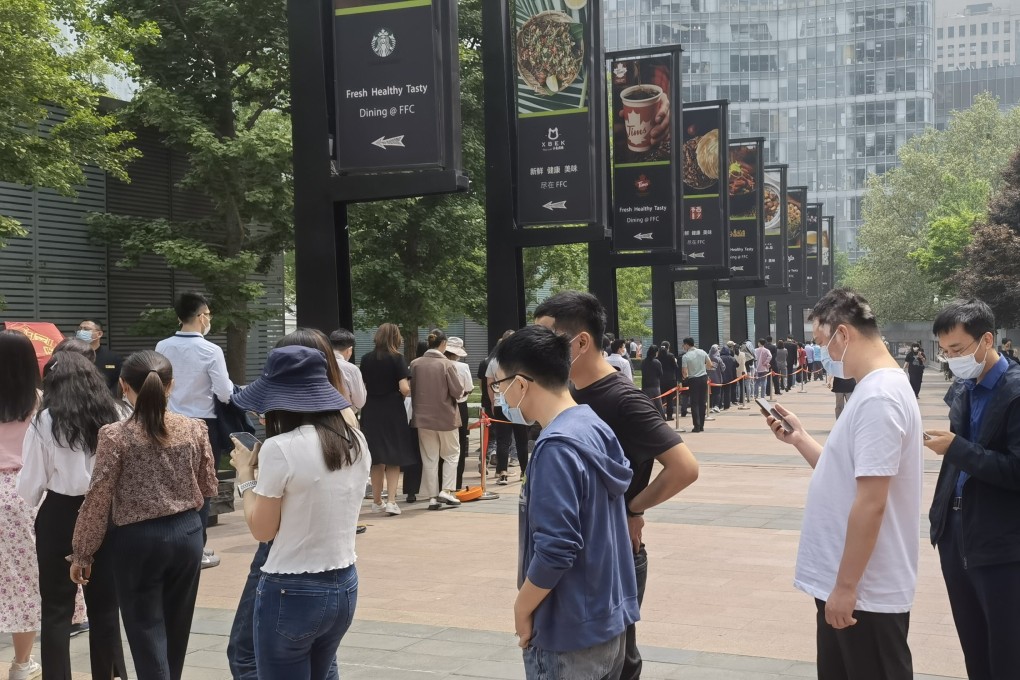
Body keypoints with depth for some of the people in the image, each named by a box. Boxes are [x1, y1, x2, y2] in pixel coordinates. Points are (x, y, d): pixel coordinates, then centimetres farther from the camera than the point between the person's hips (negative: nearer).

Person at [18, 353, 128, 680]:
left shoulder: (46, 421, -8)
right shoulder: (117, 415, -3)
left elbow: (31, 483, -3)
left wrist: (30, 499, 18)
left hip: (61, 516, -3)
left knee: (57, 609, 9)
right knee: (105, 604, 15)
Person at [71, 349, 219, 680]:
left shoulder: (115, 435, -13)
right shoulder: (195, 428, -4)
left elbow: (98, 500, -10)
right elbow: (209, 488, 6)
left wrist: (82, 553, 1)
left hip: (138, 539, -4)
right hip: (187, 533, 4)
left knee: (147, 631, 5)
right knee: (176, 628, 18)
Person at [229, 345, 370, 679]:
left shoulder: (281, 449, -17)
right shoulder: (357, 442, 3)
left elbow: (262, 530, -9)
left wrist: (245, 473, 3)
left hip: (292, 591, -7)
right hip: (344, 586, 7)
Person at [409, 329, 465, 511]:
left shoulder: (415, 364, -4)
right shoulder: (446, 364, -15)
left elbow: (411, 389, 3)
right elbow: (458, 392, -13)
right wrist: (462, 390, 8)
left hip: (422, 416, 3)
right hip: (445, 416, -3)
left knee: (429, 458, 11)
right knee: (451, 454, 15)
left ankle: (432, 497, 11)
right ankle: (446, 491, 5)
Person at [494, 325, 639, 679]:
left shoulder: (556, 448, -22)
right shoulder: (595, 427, 4)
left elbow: (555, 549, -25)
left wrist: (522, 608, -13)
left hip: (570, 631, -8)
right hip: (610, 618, 8)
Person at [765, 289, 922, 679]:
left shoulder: (878, 398, -21)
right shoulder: (875, 389, 11)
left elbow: (871, 503, -24)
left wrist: (845, 586, -21)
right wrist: (799, 439, 7)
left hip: (867, 592, -10)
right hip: (848, 584, 10)